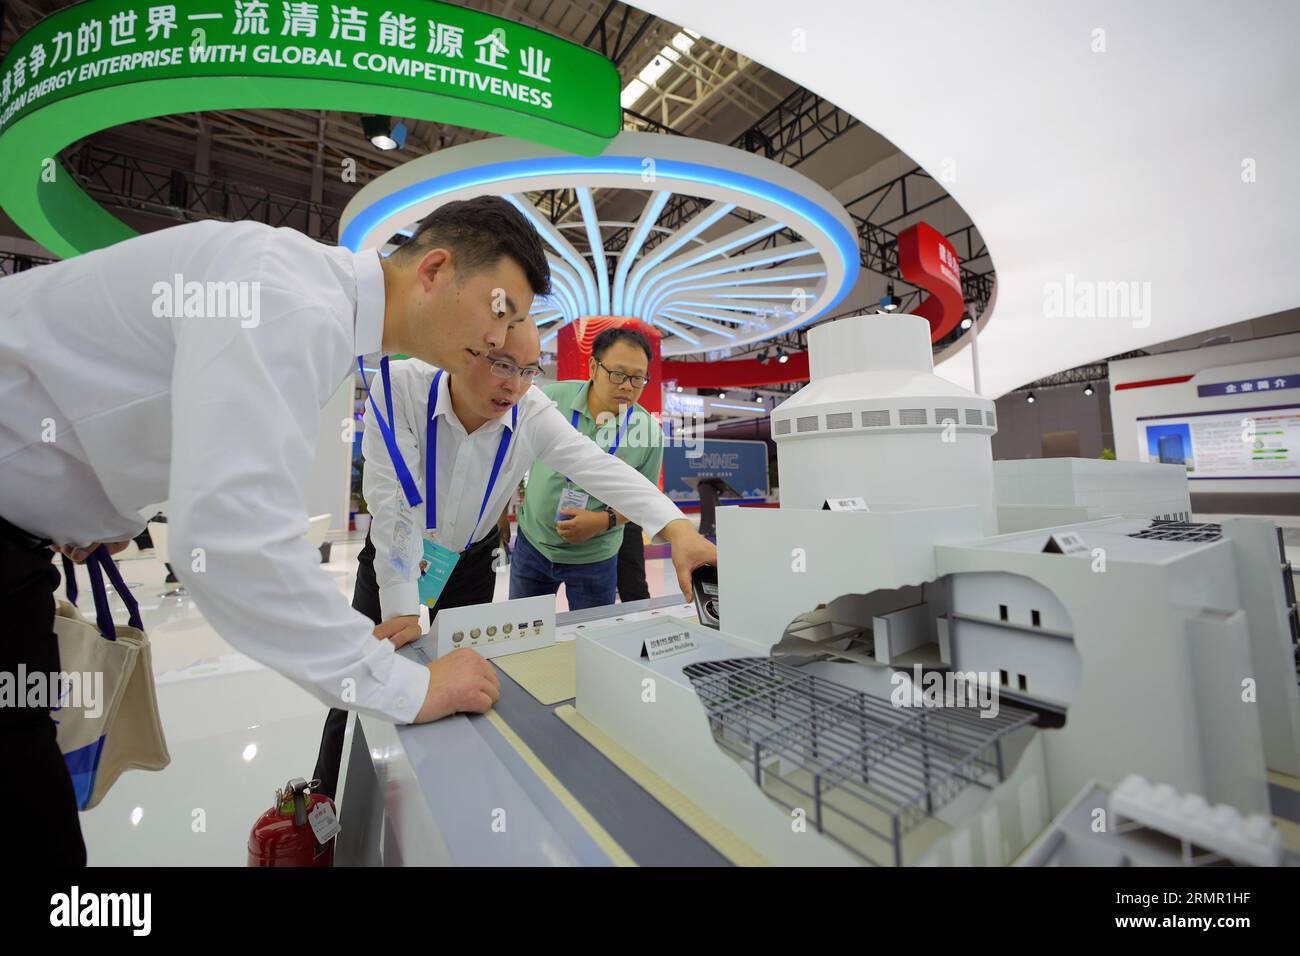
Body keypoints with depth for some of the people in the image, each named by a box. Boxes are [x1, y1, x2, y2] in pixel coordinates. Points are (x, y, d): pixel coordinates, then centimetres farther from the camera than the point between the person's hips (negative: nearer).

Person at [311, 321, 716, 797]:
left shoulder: (533, 414, -24)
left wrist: (677, 529, -49)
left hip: (474, 560, 2)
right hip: (394, 553, -1)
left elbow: (600, 468, -35)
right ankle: (323, 798, 30)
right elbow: (392, 498, -30)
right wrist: (401, 608, -32)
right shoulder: (401, 387, -27)